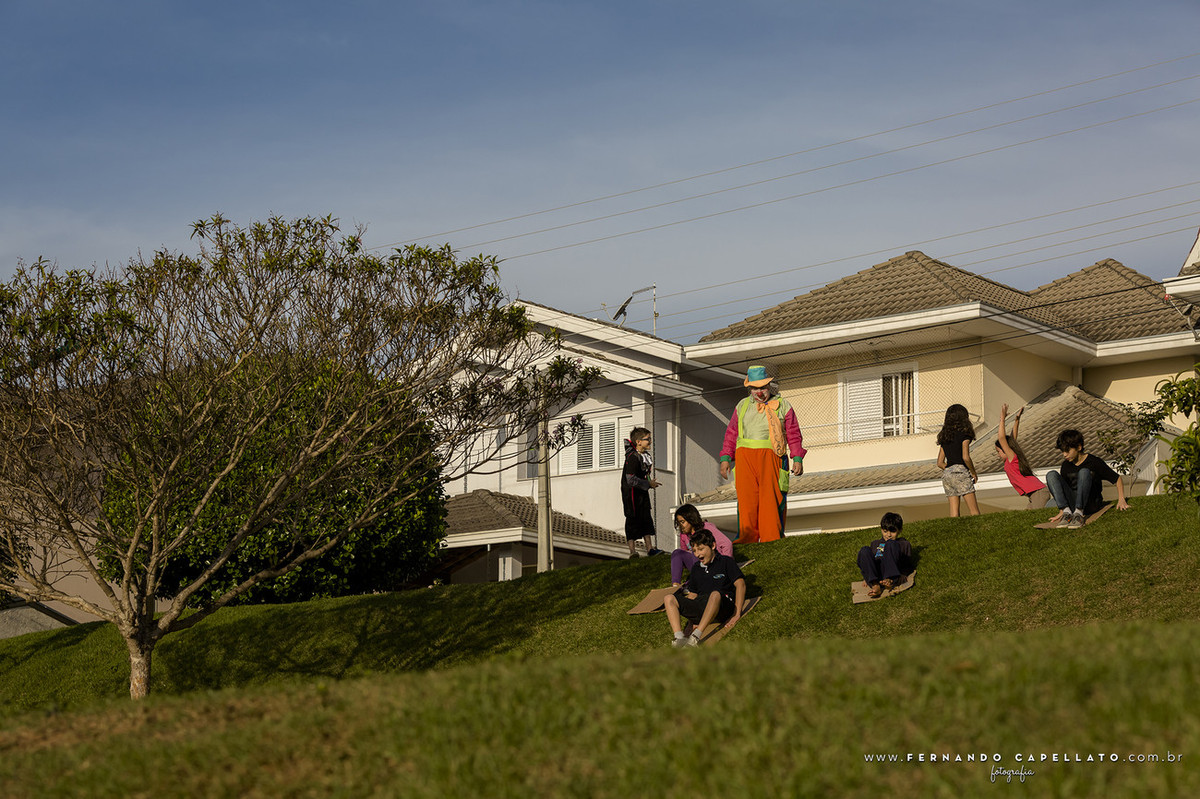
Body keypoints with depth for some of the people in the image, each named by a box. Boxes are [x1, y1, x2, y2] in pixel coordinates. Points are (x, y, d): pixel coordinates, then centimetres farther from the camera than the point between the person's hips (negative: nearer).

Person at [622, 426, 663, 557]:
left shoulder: (644, 455, 6)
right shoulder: (633, 458, -23)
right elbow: (631, 480, -28)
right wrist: (649, 484, -20)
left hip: (642, 492, 9)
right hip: (631, 494, -9)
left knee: (647, 519, 8)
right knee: (633, 520, -5)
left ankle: (649, 548, 11)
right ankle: (632, 551, -1)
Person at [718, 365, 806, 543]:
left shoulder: (782, 405, 12)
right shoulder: (742, 406, 19)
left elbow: (793, 434, 9)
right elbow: (731, 433, 20)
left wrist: (797, 458, -2)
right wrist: (725, 458, 10)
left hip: (770, 455, -2)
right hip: (745, 455, 2)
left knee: (771, 498, -9)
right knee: (747, 498, -7)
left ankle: (773, 539, -8)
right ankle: (747, 538, -8)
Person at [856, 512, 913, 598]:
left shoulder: (904, 544, 24)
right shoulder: (875, 544, 34)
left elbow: (908, 567, 14)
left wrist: (902, 577, -7)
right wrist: (866, 577, 7)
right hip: (874, 573, 3)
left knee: (891, 544, -23)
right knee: (864, 550, -24)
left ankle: (891, 579, -44)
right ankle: (875, 585, -44)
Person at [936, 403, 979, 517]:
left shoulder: (944, 436, 17)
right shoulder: (964, 433, -2)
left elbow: (940, 463, 16)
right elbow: (965, 457, -13)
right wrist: (973, 472, 0)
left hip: (946, 473, 6)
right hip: (961, 471, -6)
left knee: (954, 513, 2)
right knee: (974, 511, -7)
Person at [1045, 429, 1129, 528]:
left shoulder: (1094, 462, -5)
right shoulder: (1066, 466, 8)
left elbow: (1117, 479, 0)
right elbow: (1063, 488, 12)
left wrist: (1121, 500, -11)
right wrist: (1061, 512, 0)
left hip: (1090, 504, -4)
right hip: (1072, 504, 4)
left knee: (1084, 472, -29)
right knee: (1051, 475, -15)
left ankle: (1078, 513, -39)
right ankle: (1067, 512, -30)